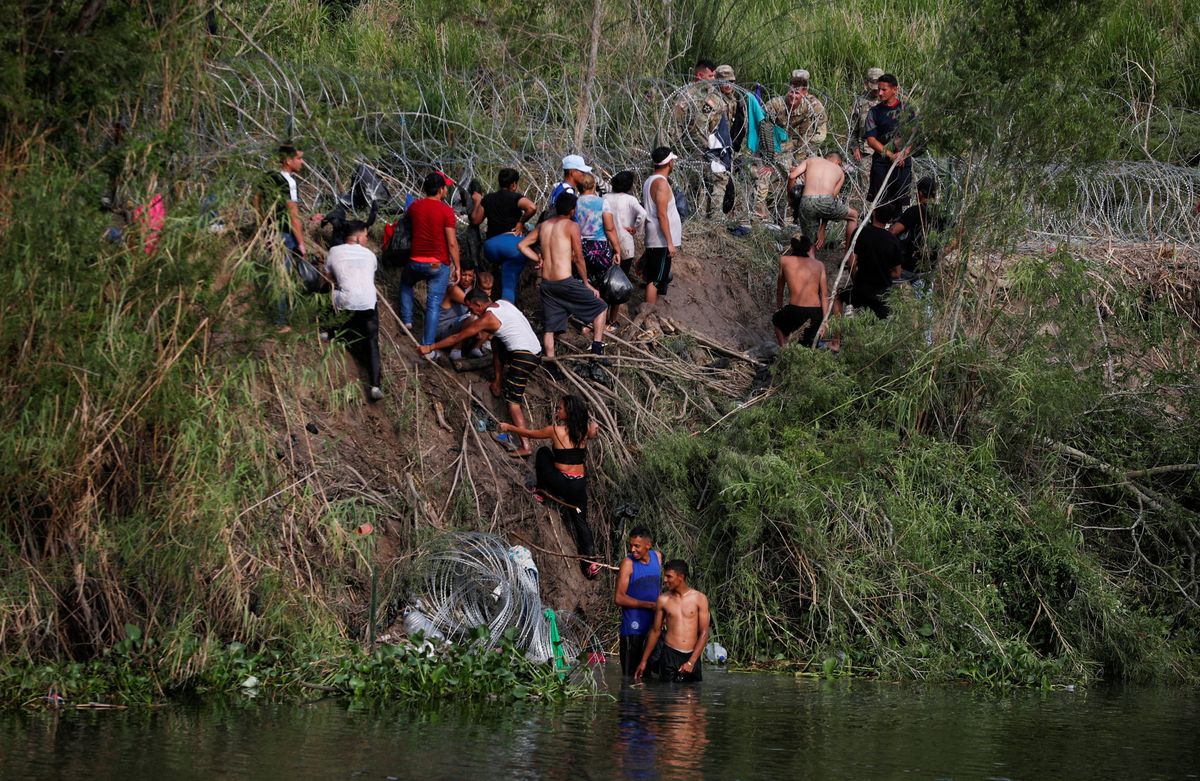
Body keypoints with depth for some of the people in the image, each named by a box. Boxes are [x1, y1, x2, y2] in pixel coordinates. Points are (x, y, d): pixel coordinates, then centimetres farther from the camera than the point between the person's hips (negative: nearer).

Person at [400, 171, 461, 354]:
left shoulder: (414, 206, 0)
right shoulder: (446, 211, -13)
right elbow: (452, 243, -14)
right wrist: (457, 267, -5)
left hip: (416, 261, 3)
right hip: (439, 264, -3)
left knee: (406, 284, 35)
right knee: (433, 305, 1)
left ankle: (407, 320, 28)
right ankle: (428, 348, -2)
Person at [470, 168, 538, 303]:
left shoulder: (488, 199, 13)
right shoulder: (516, 197, 0)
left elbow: (475, 220, 18)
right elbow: (532, 207, -19)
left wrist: (477, 202, 32)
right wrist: (521, 222, -4)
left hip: (490, 245, 4)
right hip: (512, 241, -4)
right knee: (509, 286, -3)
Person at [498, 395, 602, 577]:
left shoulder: (555, 430, -8)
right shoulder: (584, 432, 3)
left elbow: (529, 433, 8)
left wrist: (509, 427, 22)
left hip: (561, 483, -4)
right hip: (580, 484, 4)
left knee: (543, 452, 18)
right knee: (580, 520, 15)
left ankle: (541, 490, 24)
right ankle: (590, 560, 4)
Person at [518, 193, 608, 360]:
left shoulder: (543, 226, 12)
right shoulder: (571, 226, -5)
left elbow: (522, 245, 12)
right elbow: (578, 259, -5)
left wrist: (539, 259, 13)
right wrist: (586, 283, 5)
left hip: (546, 283, 6)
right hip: (565, 282, -6)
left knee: (549, 327, 11)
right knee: (600, 307, 8)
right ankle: (597, 349, -1)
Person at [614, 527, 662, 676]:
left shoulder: (657, 557, 5)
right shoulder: (628, 563, -11)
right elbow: (619, 598, -15)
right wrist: (649, 605, -16)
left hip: (653, 624, 5)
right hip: (633, 627, -5)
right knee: (631, 674, -5)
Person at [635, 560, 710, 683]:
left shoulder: (699, 599, 1)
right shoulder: (663, 600, 6)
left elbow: (704, 633, 0)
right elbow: (655, 631, 15)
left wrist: (691, 662, -8)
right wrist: (644, 661, 16)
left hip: (692, 656, -1)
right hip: (669, 654, 1)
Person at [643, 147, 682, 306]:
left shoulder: (649, 181, 15)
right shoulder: (661, 183, -15)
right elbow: (662, 214, -20)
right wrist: (670, 242, -20)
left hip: (653, 241, 10)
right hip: (662, 241, -10)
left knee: (654, 280, 13)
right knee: (655, 281, -9)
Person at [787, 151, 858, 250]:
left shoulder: (811, 160, 25)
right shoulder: (840, 172, 25)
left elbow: (792, 176, 7)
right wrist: (822, 231, 23)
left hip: (806, 202, 1)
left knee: (809, 242, 15)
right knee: (853, 215, 27)